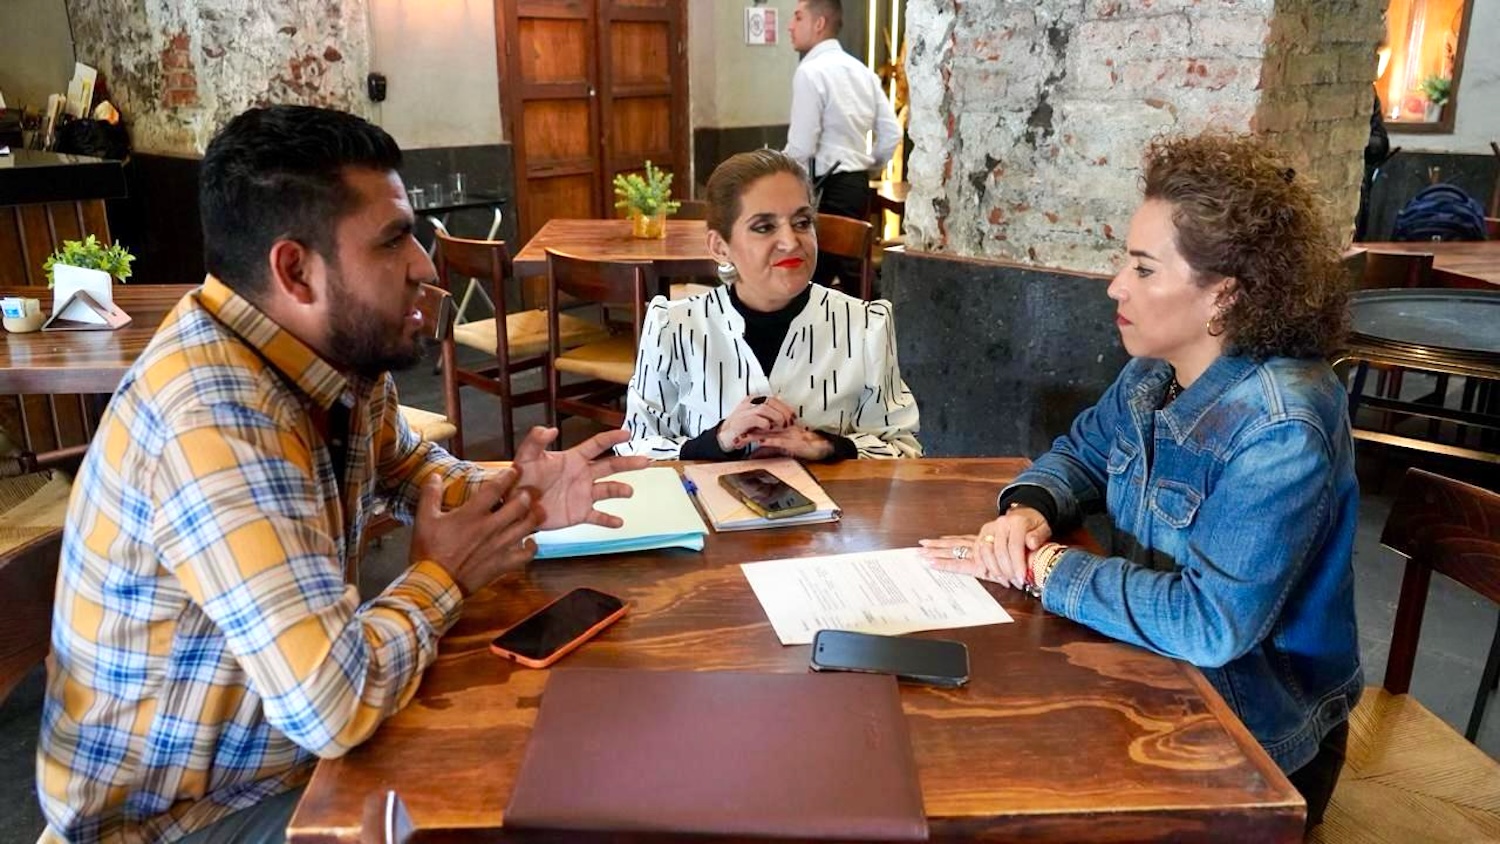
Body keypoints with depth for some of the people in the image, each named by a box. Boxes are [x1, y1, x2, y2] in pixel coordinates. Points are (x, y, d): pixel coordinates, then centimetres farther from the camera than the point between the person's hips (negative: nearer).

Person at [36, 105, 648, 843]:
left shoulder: (337, 350, -7)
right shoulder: (218, 414, -33)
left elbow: (403, 464, 13)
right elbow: (334, 702, -39)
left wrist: (507, 494, -8)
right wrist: (440, 576, -19)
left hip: (284, 747, 7)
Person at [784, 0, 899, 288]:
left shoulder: (810, 72, -13)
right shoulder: (861, 70, 12)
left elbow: (801, 148, -17)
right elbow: (892, 134, 9)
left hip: (826, 189, -9)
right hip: (857, 184, 9)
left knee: (814, 276, -2)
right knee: (852, 269, 14)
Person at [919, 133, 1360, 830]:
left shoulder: (1277, 433, -29)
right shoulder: (1156, 371, -3)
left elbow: (1210, 622, -33)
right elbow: (1083, 451, 12)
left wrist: (1043, 568, -25)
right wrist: (1030, 510, -11)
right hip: (1157, 674, 7)